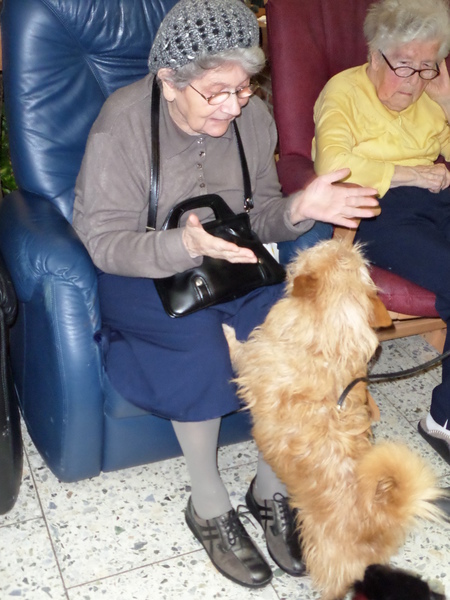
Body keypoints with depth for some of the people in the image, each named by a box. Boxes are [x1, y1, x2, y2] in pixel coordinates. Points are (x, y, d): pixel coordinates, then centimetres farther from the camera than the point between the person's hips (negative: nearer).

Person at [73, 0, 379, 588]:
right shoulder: (122, 122, -18)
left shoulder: (251, 116, -4)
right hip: (138, 276, -4)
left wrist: (298, 209, -19)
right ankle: (208, 505, -10)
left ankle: (272, 487, -4)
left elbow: (257, 216, 4)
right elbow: (104, 242, -19)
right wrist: (183, 245, -38)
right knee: (200, 335, -33)